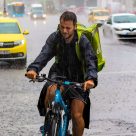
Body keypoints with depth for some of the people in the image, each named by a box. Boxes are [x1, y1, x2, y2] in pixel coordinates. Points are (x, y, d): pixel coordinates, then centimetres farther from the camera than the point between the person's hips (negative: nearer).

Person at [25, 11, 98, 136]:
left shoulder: (82, 41, -16)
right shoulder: (55, 38, -10)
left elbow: (91, 61, -26)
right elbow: (44, 54, -22)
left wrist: (91, 79, -47)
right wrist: (33, 69, -43)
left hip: (77, 79, -1)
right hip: (59, 73, 1)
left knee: (77, 115, -12)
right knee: (51, 92, -32)